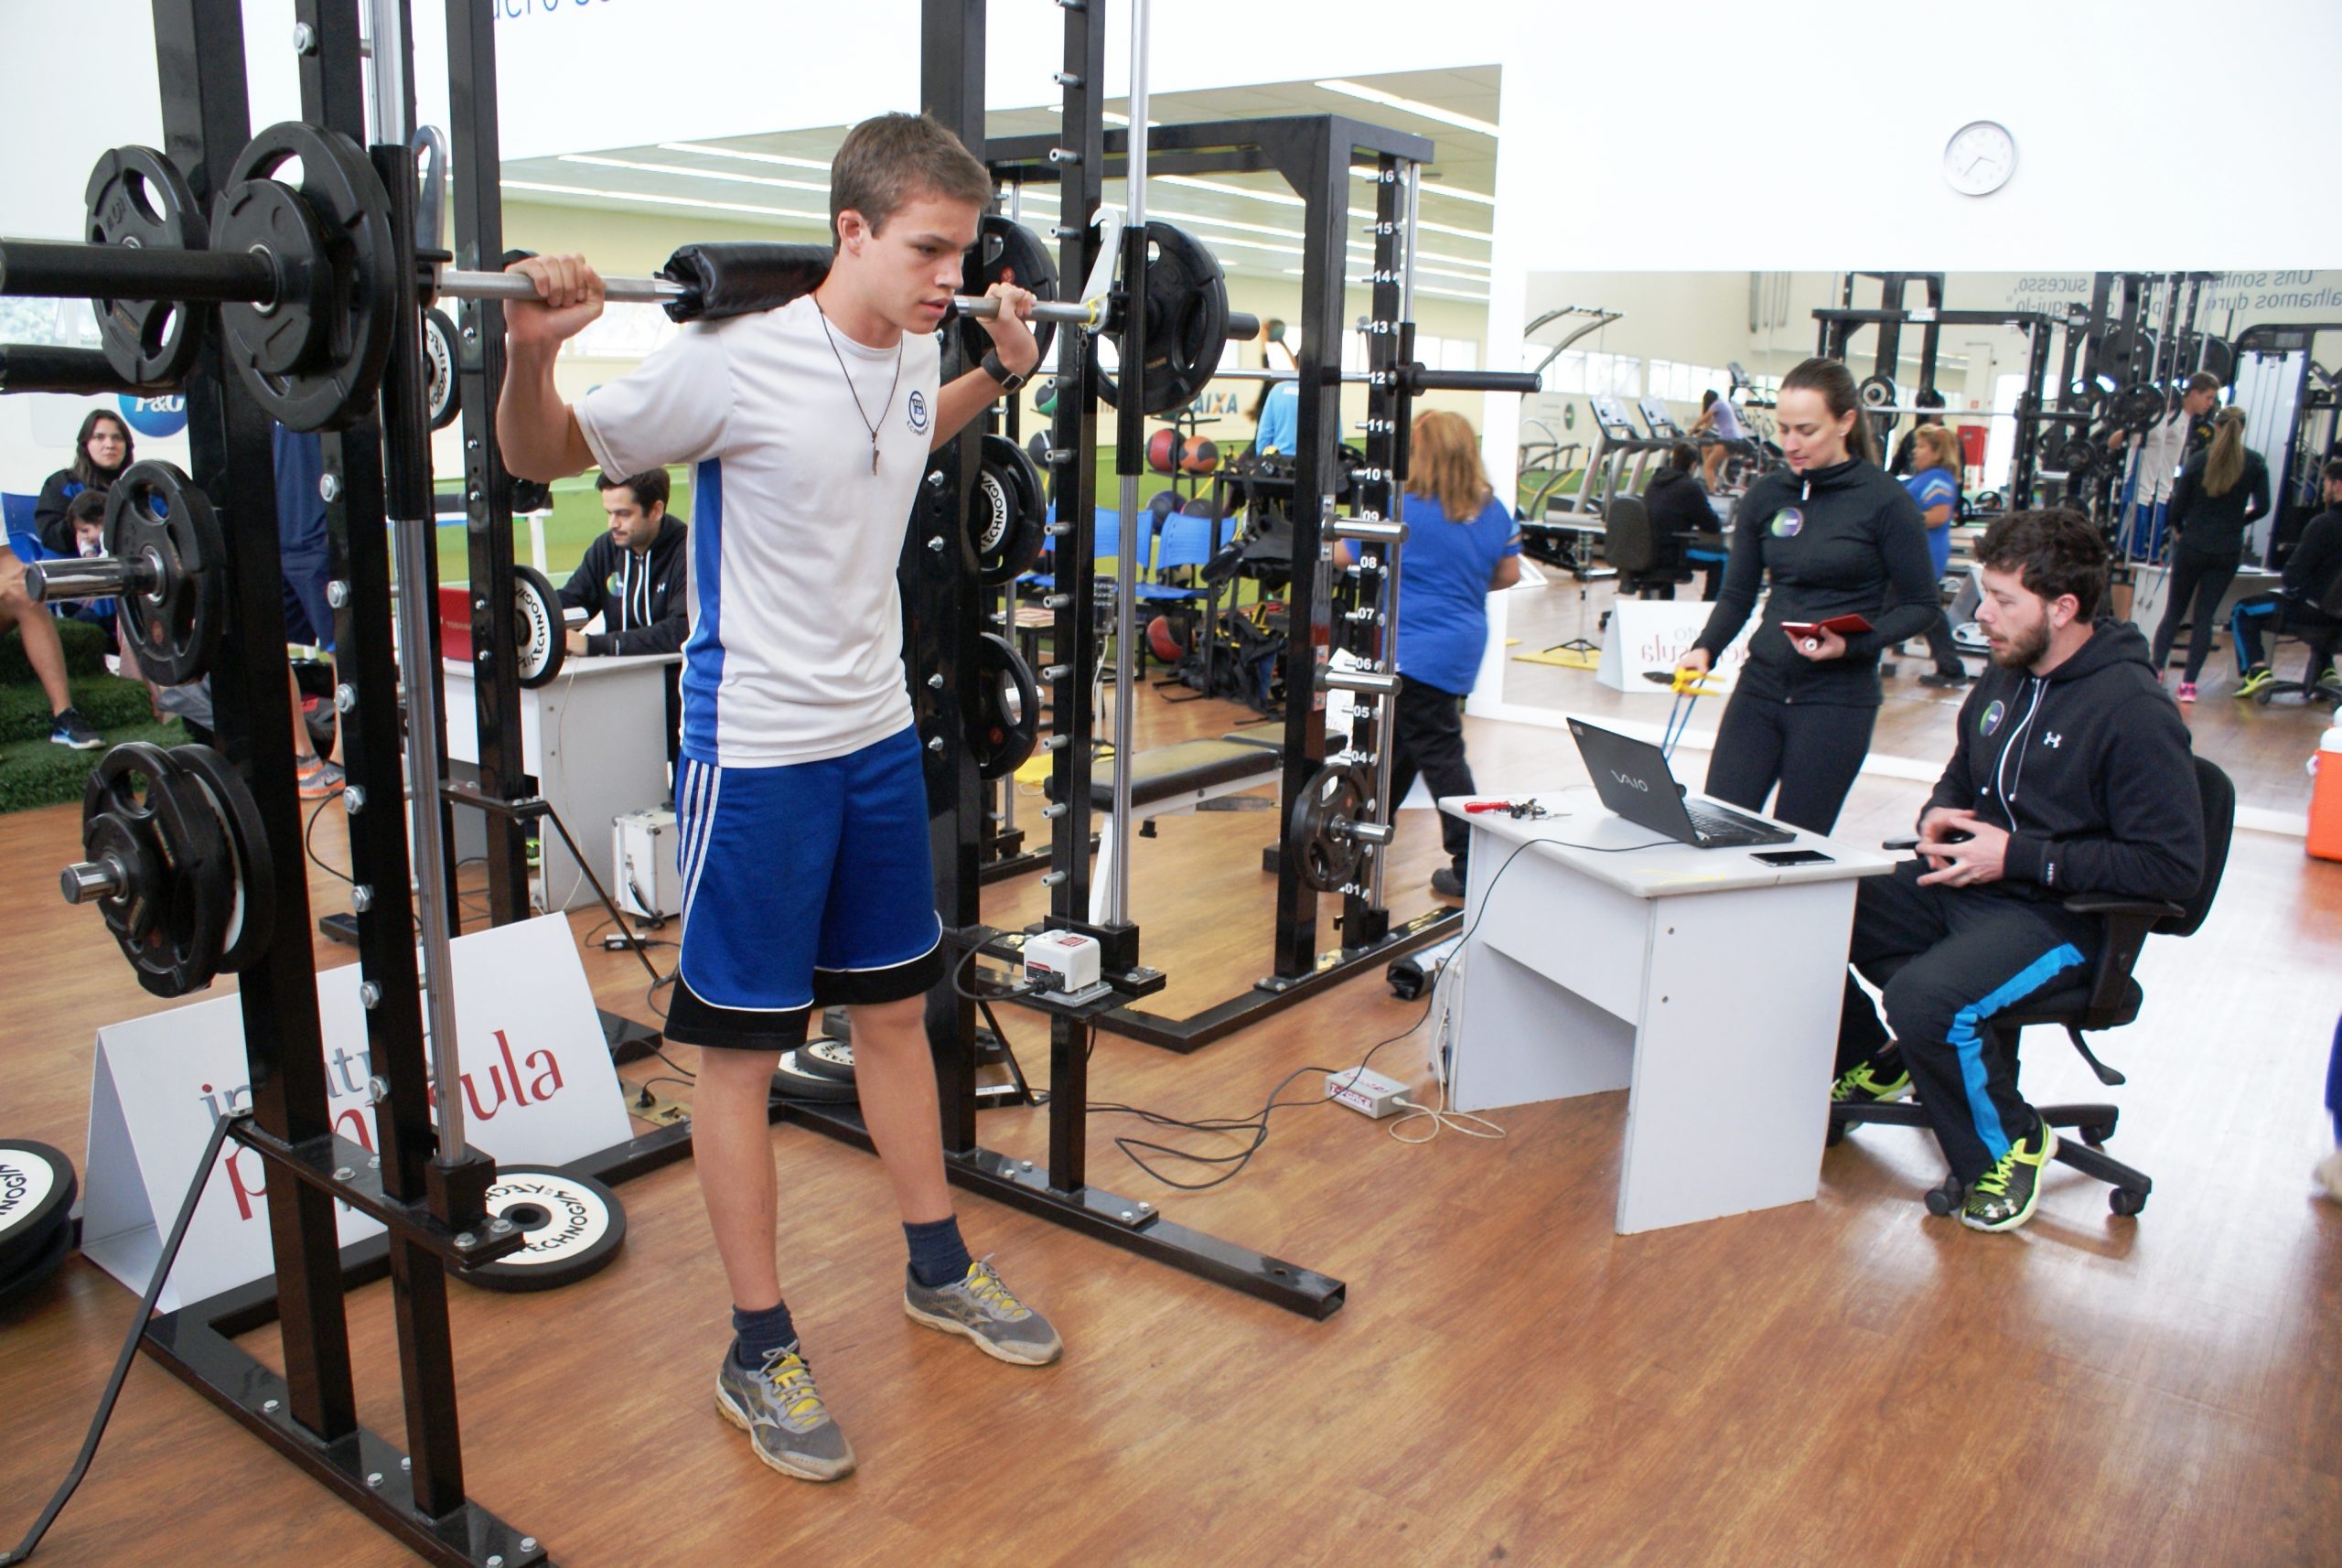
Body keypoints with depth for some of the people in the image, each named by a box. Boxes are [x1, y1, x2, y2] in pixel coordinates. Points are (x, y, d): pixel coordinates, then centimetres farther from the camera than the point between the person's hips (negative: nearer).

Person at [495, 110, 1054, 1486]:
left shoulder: (914, 358, 2)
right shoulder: (738, 363, -19)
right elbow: (548, 457, -10)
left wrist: (1005, 368, 19)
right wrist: (531, 352, -29)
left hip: (880, 737, 7)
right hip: (759, 751, -7)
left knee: (896, 1007, 17)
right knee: (744, 1048, 3)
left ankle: (939, 1269, 34)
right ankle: (760, 1354, 18)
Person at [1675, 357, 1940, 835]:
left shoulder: (1885, 501, -6)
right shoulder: (1765, 495, 6)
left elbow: (1922, 605, -3)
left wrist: (1851, 645, -18)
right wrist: (1705, 649, -8)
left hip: (1837, 699, -4)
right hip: (1760, 687, 4)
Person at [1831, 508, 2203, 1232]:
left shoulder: (2135, 711, -16)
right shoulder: (2005, 679, 8)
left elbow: (2174, 866, -19)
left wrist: (2019, 857, -20)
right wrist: (1938, 814, 1)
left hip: (2058, 914, -8)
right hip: (1962, 886, 8)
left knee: (1924, 999, -33)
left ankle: (2010, 1144, -3)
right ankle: (1870, 1062, 19)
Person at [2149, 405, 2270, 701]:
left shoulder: (2198, 461, -5)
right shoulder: (2255, 463, -1)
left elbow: (2178, 506, -4)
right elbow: (2261, 506, -1)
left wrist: (2178, 530, 15)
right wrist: (2237, 520, 18)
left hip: (2192, 546, -1)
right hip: (2228, 550, 1)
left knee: (2174, 611, 10)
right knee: (2205, 615, 4)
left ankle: (2155, 671, 0)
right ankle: (2189, 683, 0)